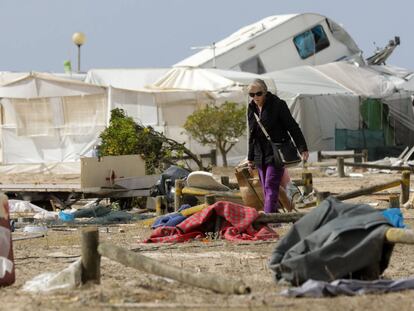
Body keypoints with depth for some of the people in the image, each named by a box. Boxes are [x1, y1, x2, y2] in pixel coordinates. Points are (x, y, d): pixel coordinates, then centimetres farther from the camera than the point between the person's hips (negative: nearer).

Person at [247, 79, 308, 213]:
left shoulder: (277, 105, -8)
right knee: (266, 190, 6)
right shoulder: (252, 108, 11)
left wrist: (303, 149, -15)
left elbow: (292, 127, -8)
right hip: (260, 155, 7)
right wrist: (250, 158, 21)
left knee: (271, 187, -16)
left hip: (276, 154, -7)